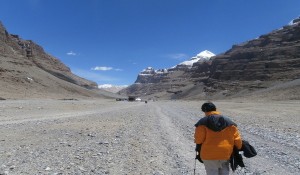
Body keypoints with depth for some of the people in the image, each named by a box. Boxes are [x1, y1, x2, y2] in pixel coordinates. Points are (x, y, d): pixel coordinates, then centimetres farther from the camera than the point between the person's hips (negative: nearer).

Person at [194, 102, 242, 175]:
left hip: (209, 155, -4)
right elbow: (237, 138, 3)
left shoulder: (203, 122, -10)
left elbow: (198, 139, -11)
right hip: (225, 154, 4)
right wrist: (239, 148, 18)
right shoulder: (228, 121, 4)